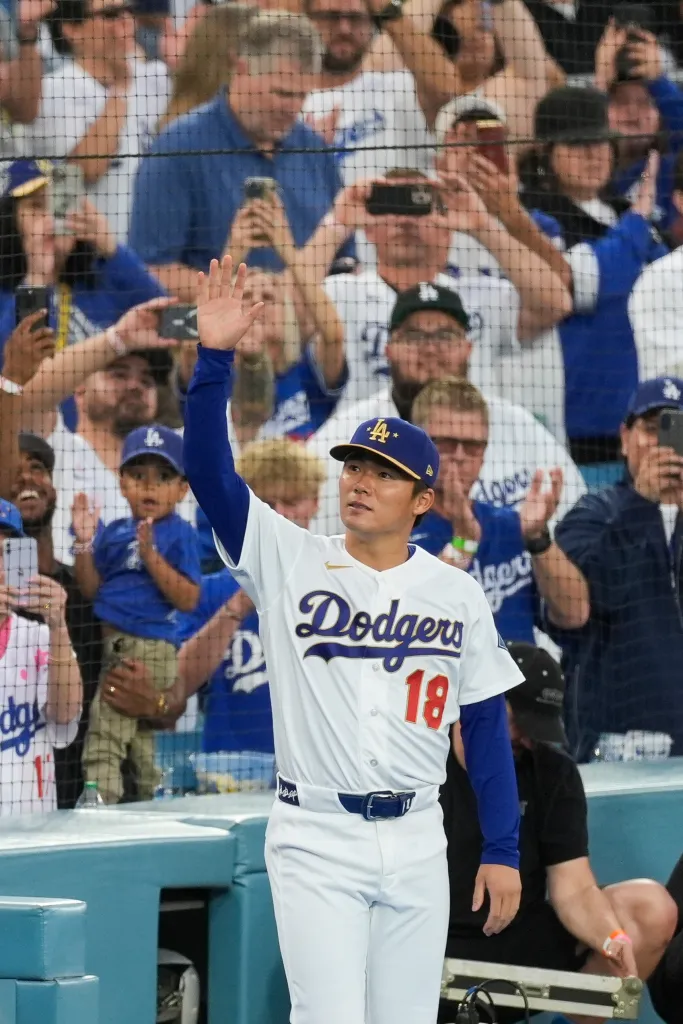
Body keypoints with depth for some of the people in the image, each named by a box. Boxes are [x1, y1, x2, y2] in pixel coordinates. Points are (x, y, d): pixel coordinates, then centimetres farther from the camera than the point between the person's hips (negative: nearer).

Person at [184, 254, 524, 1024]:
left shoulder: (456, 594, 4)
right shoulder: (290, 562, 0)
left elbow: (485, 722, 8)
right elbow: (209, 471, -11)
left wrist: (502, 850, 4)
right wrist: (214, 357, -23)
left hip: (415, 845, 2)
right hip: (315, 841, -2)